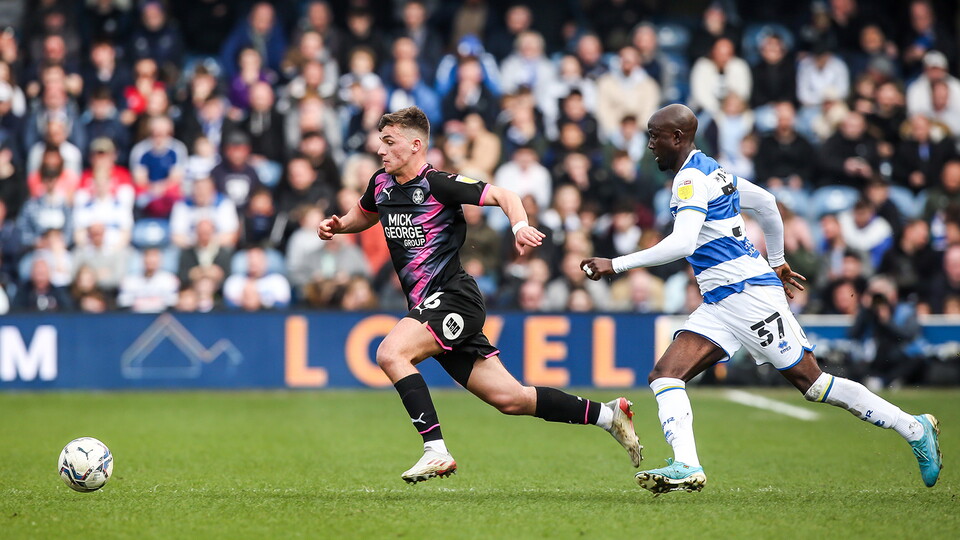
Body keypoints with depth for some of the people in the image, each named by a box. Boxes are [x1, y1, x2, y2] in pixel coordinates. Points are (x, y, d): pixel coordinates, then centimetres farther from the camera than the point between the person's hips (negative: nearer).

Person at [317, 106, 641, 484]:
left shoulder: (438, 183, -10)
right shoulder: (381, 185, 12)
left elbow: (503, 196, -11)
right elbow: (365, 214, 33)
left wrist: (520, 226, -30)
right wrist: (338, 225, 13)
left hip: (453, 298, -7)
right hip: (428, 308, 7)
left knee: (390, 353, -27)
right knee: (509, 399, 5)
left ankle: (436, 450, -25)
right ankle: (607, 415, 16)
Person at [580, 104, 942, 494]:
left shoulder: (691, 178, -14)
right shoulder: (711, 170, 16)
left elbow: (682, 243, -28)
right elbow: (766, 202, 29)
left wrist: (616, 265, -26)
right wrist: (777, 260, 38)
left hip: (749, 293, -10)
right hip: (720, 304, 10)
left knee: (812, 382, -3)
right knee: (664, 375, -7)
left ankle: (914, 429, 6)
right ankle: (686, 467, -21)